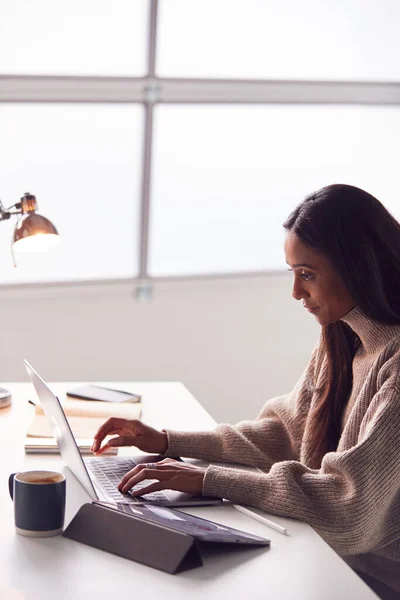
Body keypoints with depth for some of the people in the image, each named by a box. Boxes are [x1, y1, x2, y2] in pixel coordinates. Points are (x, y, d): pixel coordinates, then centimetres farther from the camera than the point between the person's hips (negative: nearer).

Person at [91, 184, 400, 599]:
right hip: (328, 557, 7)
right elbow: (284, 432, 13)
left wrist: (208, 480, -26)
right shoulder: (339, 341, 5)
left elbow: (350, 501, -27)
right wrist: (166, 442, 5)